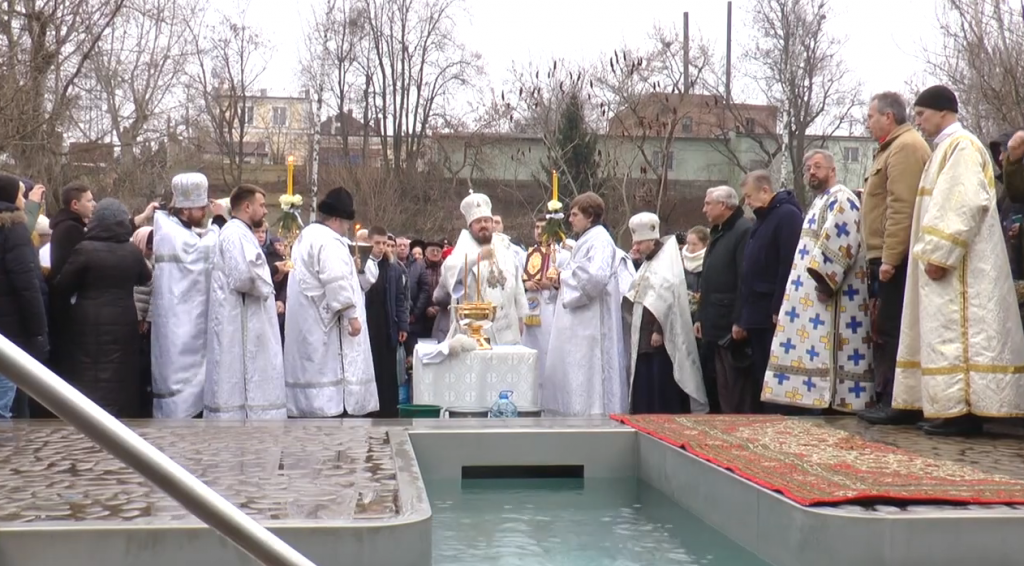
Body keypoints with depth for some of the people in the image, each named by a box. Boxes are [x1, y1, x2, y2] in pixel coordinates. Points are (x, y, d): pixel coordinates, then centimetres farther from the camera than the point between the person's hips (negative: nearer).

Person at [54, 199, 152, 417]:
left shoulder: (85, 249, -9)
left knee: (89, 384, 3)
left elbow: (62, 287, -2)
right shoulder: (133, 251, 1)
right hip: (123, 323, 3)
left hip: (90, 324, -3)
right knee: (121, 382, 10)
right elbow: (146, 278, 22)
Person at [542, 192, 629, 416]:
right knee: (576, 373, 10)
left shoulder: (600, 240, -12)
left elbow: (596, 276, -27)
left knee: (588, 374, -9)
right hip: (580, 323, 10)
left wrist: (564, 276, -12)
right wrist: (562, 279, 3)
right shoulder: (587, 240, 18)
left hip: (591, 324, -10)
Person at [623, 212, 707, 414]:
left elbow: (667, 297, -18)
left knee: (663, 392, -8)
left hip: (660, 337, -9)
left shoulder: (666, 261, -10)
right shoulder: (649, 263, 19)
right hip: (644, 337, 9)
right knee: (644, 391, 9)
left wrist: (659, 330, -22)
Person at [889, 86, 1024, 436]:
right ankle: (954, 409, 12)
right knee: (947, 336, 9)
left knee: (955, 336, -9)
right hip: (947, 263, 10)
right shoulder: (948, 148, 20)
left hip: (957, 265, -10)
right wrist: (933, 255, 15)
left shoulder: (961, 146, -11)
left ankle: (962, 412, -8)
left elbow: (965, 204, -21)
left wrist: (938, 255, -23)